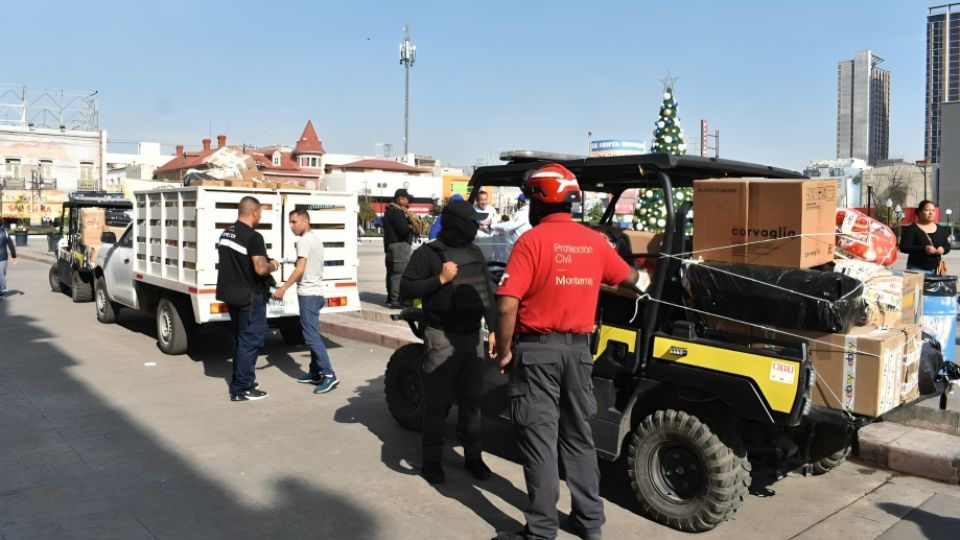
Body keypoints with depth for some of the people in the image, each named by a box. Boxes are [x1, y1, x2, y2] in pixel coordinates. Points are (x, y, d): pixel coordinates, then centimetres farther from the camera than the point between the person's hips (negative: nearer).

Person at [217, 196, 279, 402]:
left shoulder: (225, 234, 8)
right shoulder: (253, 237, -19)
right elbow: (261, 269, -25)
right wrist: (273, 265, -4)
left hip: (232, 294, 9)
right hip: (250, 297, -9)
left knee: (240, 338, 19)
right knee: (251, 340, -1)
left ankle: (240, 380, 28)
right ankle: (242, 389, 3)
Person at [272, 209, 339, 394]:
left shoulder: (304, 240, -14)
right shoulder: (315, 238, 15)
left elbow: (300, 270, -22)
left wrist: (283, 288, -19)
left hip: (308, 293, -10)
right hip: (316, 292, 10)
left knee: (311, 335, -11)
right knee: (312, 334, 13)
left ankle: (329, 375, -16)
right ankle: (315, 373, 17)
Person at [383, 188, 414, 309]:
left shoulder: (390, 211, 20)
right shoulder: (397, 212, -15)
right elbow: (404, 229, -22)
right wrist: (413, 228, -6)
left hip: (390, 245, 11)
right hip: (400, 245, -11)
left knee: (392, 272, 17)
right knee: (399, 273, -12)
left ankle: (391, 297, 27)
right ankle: (395, 300, -15)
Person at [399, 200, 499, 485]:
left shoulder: (475, 253, 12)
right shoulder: (428, 253, -6)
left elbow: (488, 292, 16)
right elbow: (405, 289, -10)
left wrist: (493, 329, 12)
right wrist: (440, 279, -18)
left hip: (473, 335, 6)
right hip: (443, 337, -5)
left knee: (471, 399, 13)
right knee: (437, 401, 1)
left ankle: (473, 455, 26)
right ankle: (431, 460, 14)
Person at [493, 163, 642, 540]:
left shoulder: (532, 240, -12)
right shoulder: (595, 242, 4)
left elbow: (507, 304, -19)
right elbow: (630, 279, 22)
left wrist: (504, 351, -7)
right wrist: (637, 278, 45)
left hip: (537, 349, -5)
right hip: (578, 349, 6)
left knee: (539, 439, 2)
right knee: (578, 435, 16)